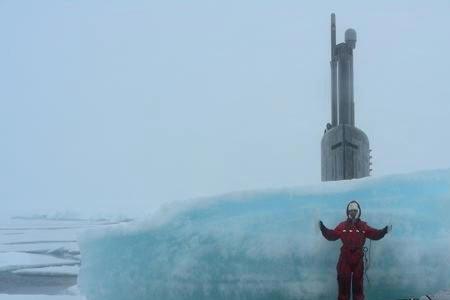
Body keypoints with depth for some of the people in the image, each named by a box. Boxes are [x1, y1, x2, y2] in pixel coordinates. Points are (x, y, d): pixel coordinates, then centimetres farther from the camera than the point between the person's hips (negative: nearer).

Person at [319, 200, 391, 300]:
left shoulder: (363, 226, 3)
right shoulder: (342, 226, 1)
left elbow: (375, 234, -2)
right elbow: (331, 235, -3)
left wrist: (384, 231, -17)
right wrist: (323, 229, -15)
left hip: (358, 259, 1)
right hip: (345, 259, -1)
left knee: (358, 282, 11)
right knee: (343, 281, 4)